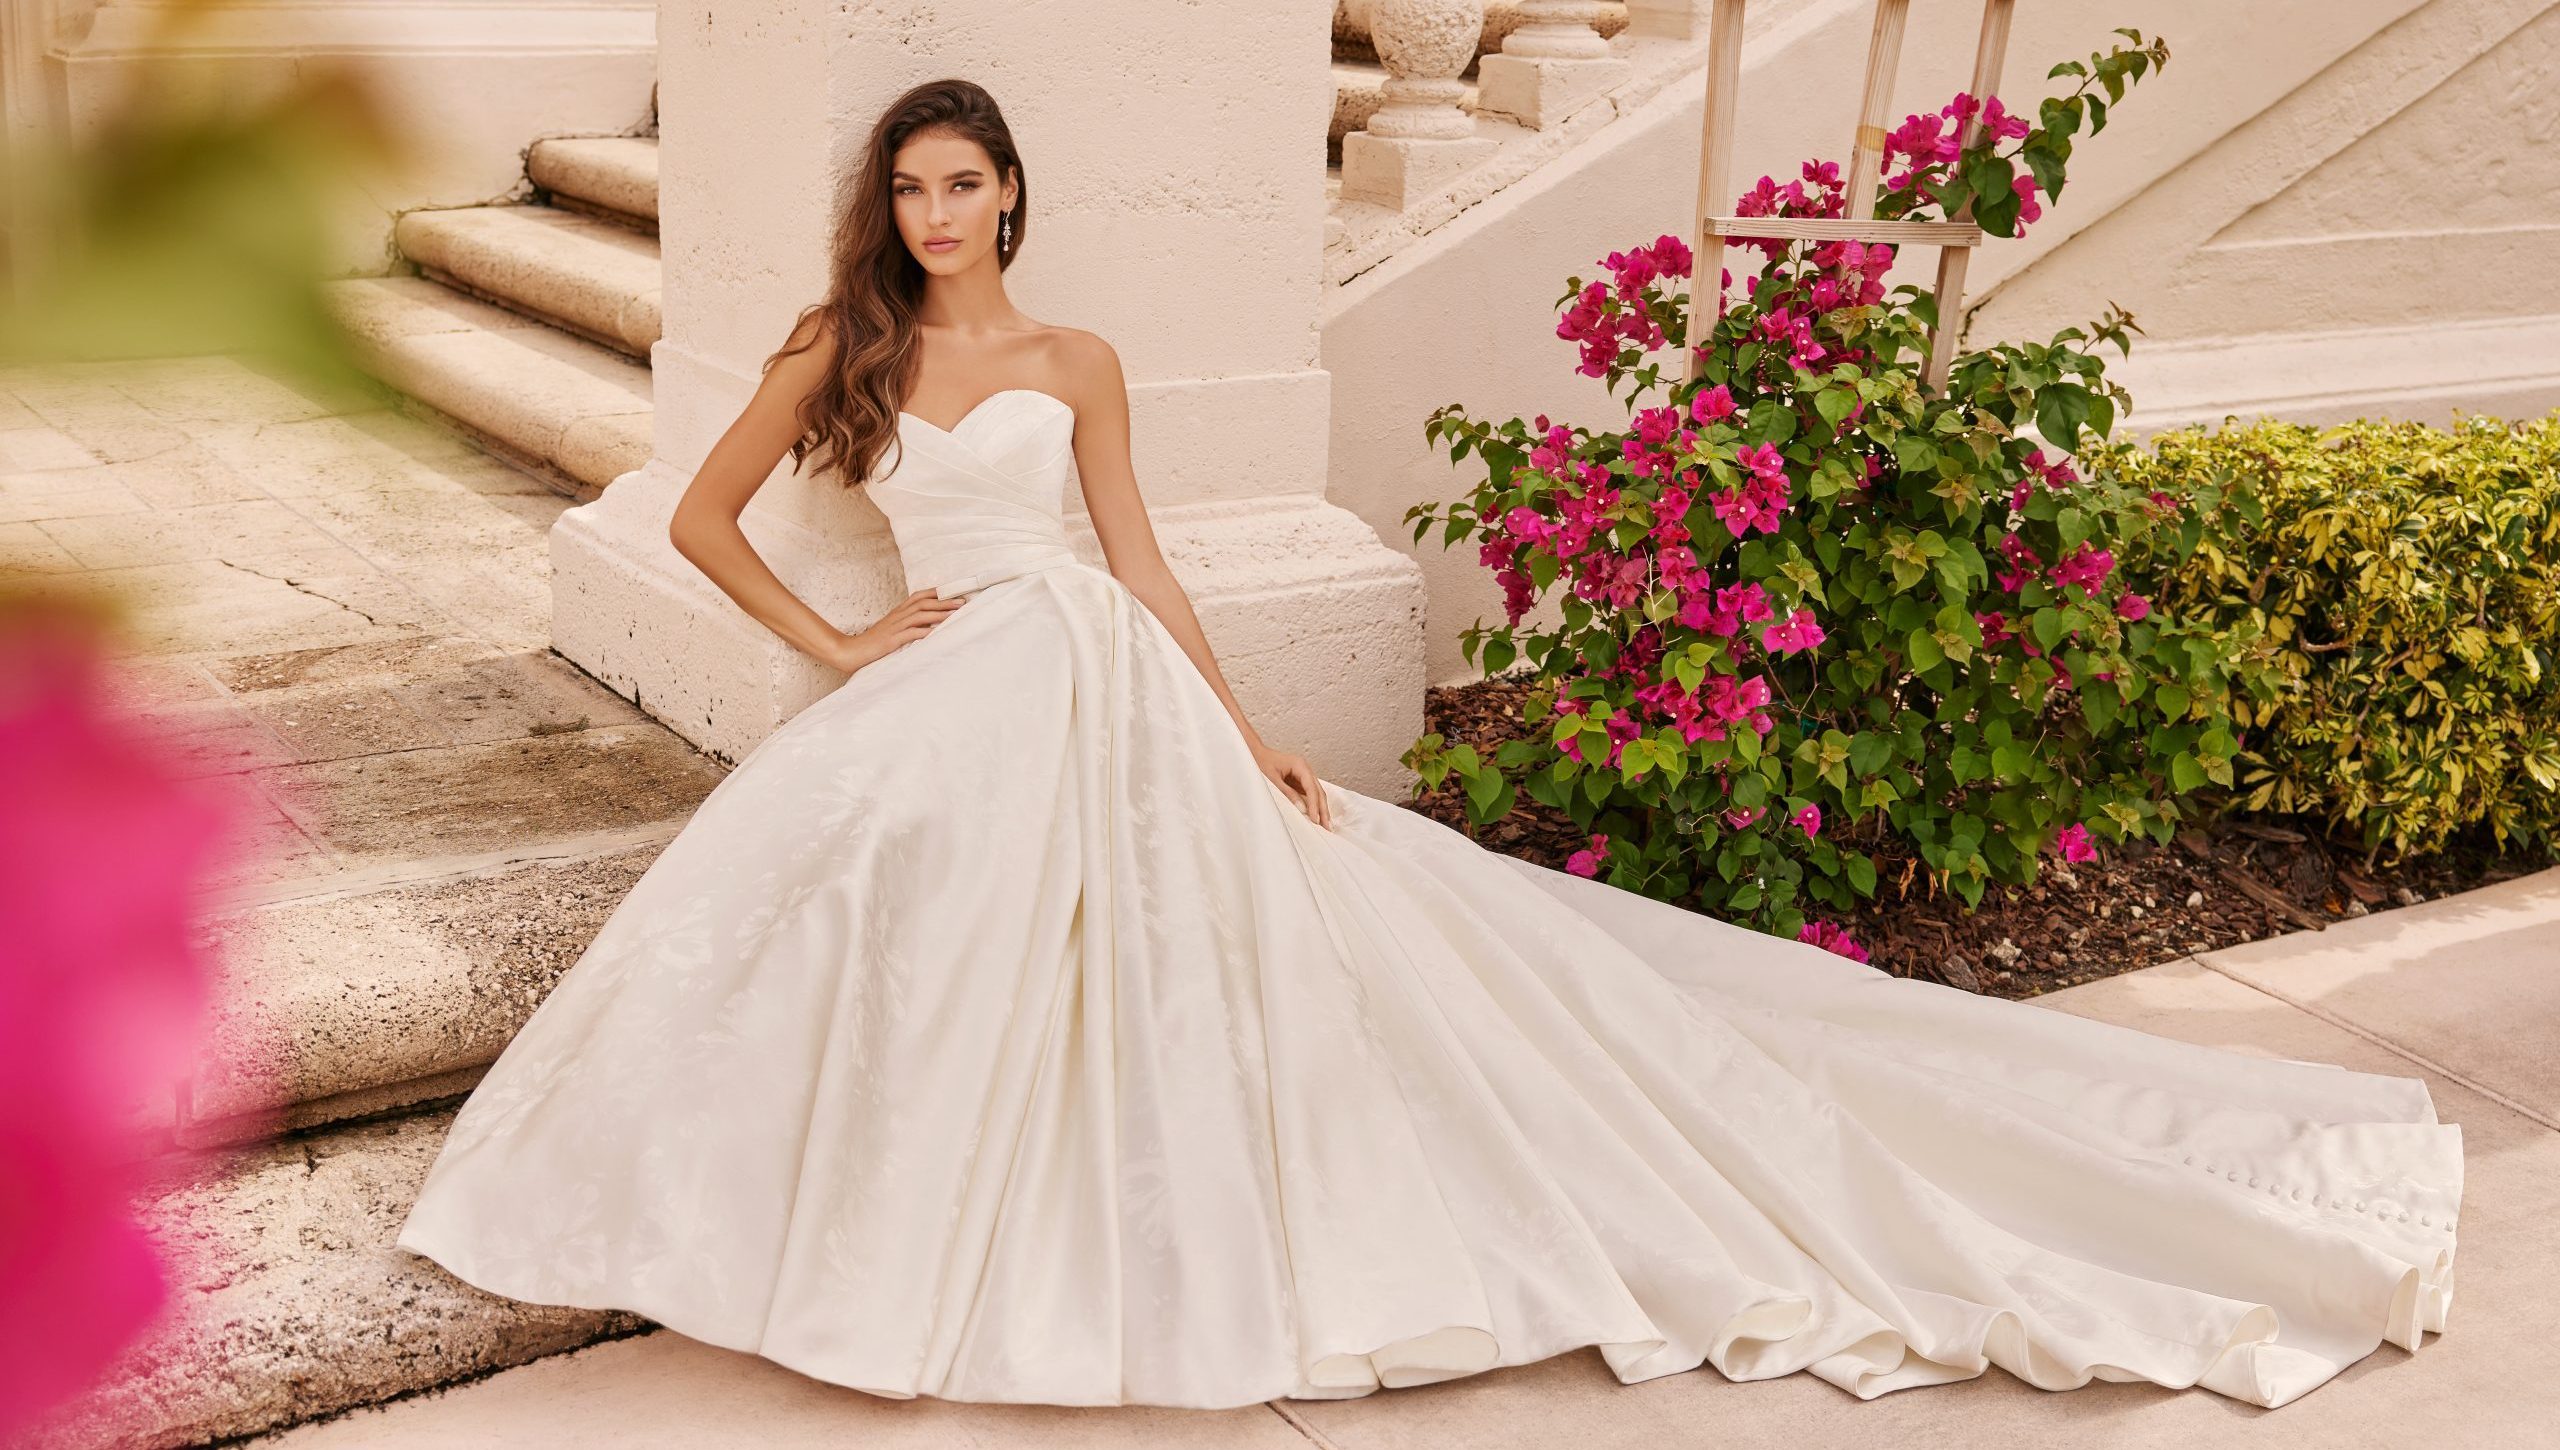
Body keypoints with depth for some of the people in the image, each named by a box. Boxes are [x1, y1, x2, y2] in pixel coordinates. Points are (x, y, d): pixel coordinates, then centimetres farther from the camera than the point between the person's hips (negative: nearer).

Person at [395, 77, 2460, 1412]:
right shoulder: (841, 353, 11)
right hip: (954, 716, 2)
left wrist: (1251, 741, -2)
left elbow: (1140, 556, 6)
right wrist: (837, 643, 3)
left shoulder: (1075, 363, 9)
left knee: (1288, 928, -14)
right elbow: (702, 518, 16)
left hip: (1109, 693, -2)